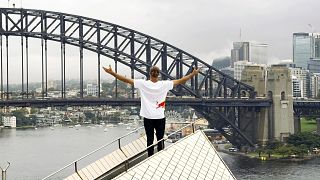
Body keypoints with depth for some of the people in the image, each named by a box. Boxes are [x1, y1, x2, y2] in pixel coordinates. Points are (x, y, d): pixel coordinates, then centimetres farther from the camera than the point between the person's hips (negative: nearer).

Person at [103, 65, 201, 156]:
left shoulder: (143, 84, -9)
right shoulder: (164, 84, -8)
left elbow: (127, 80, -9)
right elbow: (180, 81, -1)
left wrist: (112, 73, -5)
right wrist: (193, 74, 9)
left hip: (148, 117, 0)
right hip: (160, 117, 0)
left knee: (150, 139, 7)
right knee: (160, 139, 7)